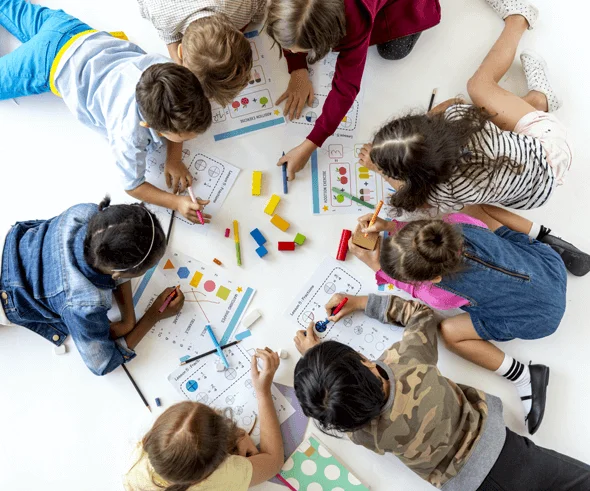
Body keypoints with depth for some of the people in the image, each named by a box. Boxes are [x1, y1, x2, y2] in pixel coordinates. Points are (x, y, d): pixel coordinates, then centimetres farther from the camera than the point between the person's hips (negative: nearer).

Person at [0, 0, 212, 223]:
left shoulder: (172, 72, -32)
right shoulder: (130, 135, -44)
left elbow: (179, 120, -9)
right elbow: (133, 186, -26)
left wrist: (174, 158, -20)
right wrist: (176, 202, -38)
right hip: (52, 64, -5)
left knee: (44, 19, 34)